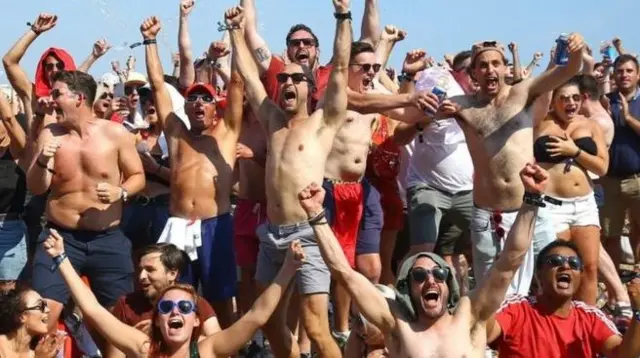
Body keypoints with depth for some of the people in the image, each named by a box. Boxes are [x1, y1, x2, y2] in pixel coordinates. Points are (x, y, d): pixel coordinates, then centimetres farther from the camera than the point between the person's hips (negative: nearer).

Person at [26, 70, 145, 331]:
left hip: (108, 240, 0)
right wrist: (42, 162, -19)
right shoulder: (50, 135, 0)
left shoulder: (116, 134, -4)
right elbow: (35, 189, 1)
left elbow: (138, 176, 5)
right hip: (61, 237, 1)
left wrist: (121, 192, -17)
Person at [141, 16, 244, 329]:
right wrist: (150, 40, 11)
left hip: (215, 225, -2)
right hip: (178, 226, 2)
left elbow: (238, 83, 6)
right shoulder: (176, 134, 16)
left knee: (220, 300, 3)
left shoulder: (226, 132, 12)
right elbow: (157, 85, 14)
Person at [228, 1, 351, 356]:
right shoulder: (272, 120, 17)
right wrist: (236, 31, 19)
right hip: (271, 235, 6)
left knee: (316, 329, -12)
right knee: (270, 323, 13)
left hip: (307, 234, -6)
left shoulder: (322, 121, 3)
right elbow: (249, 73, 19)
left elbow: (340, 68, -5)